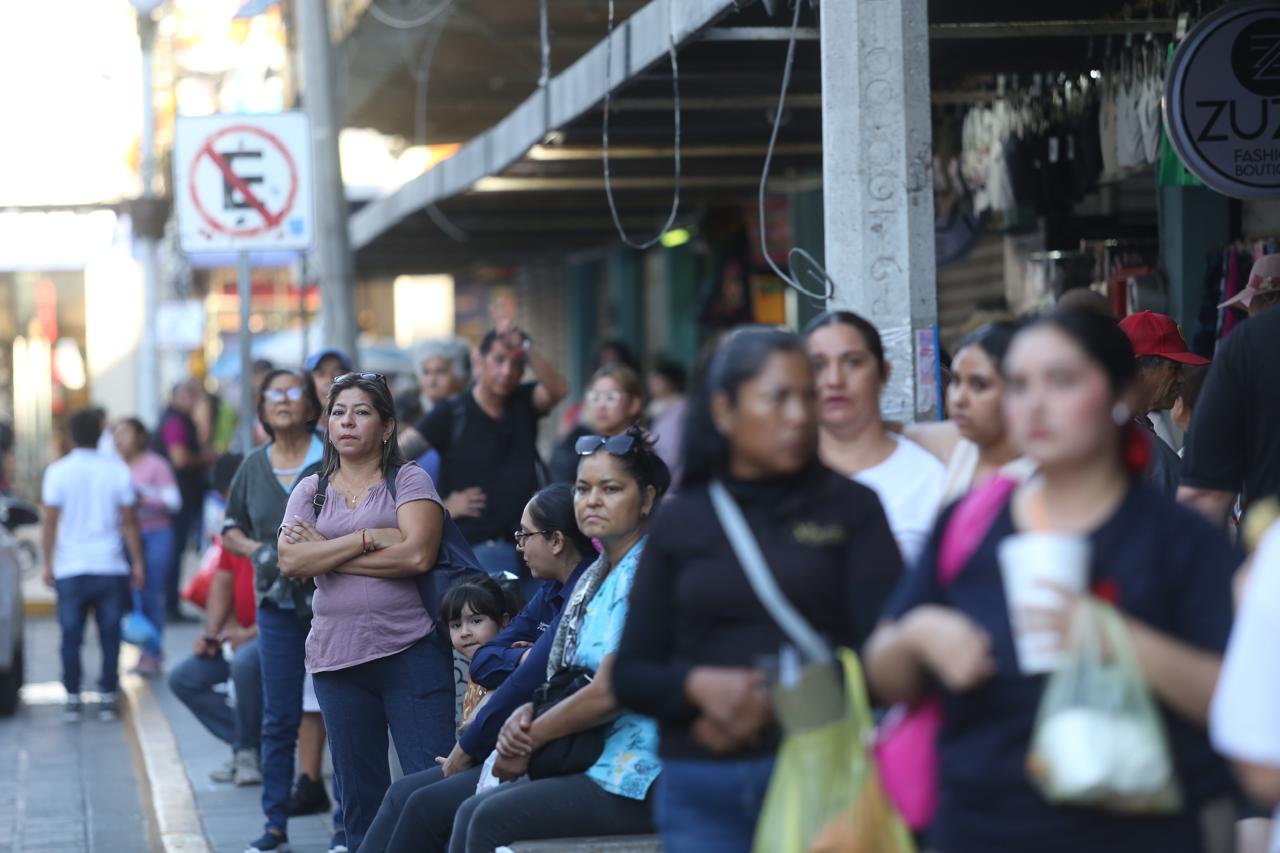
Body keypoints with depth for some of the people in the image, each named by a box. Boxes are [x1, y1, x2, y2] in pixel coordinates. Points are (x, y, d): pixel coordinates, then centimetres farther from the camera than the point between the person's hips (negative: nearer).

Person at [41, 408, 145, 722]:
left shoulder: (58, 472, -4)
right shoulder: (117, 470, -2)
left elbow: (51, 522, -4)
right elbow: (129, 522, 0)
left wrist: (48, 563, 4)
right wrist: (137, 562, 7)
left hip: (70, 568, -1)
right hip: (110, 566, 1)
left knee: (71, 636, 6)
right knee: (110, 634, 6)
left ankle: (73, 699, 6)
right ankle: (108, 698, 6)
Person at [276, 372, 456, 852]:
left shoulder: (408, 480, 2)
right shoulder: (310, 491, 13)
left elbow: (418, 555, -14)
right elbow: (290, 562, -3)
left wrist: (325, 552, -7)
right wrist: (366, 538, -11)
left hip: (411, 652, -4)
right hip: (336, 658, 4)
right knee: (359, 794, 7)